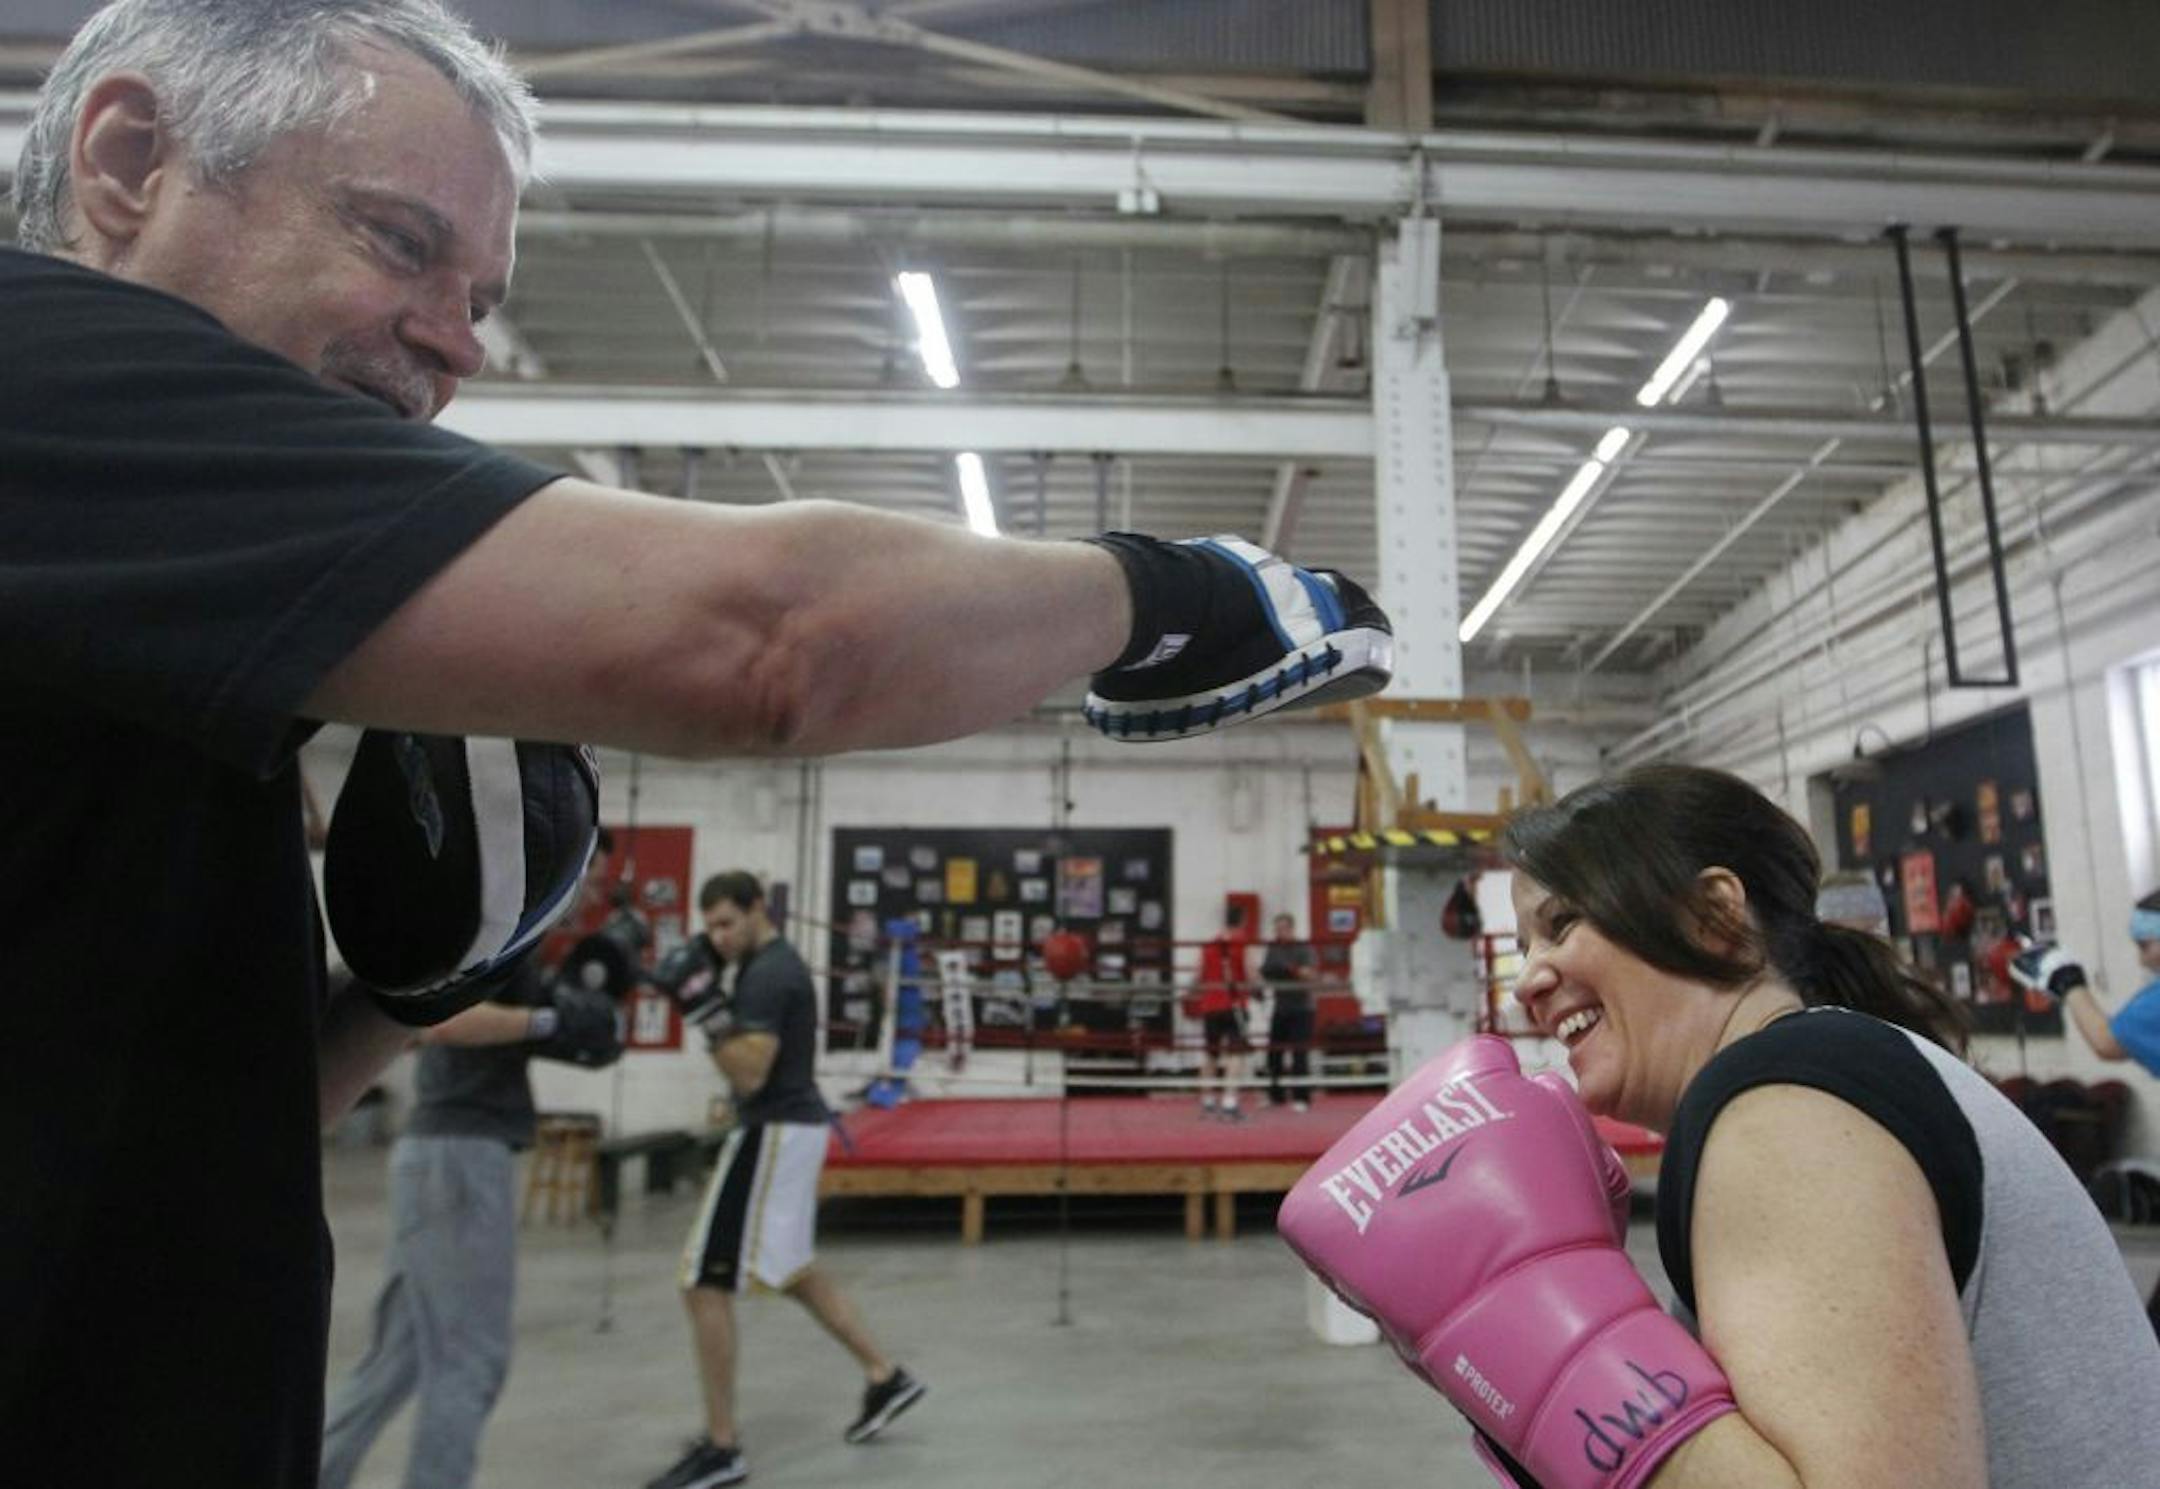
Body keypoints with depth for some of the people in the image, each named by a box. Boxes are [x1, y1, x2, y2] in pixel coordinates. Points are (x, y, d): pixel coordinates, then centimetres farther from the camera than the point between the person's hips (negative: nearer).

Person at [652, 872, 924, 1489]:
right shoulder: (776, 964, 14)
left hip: (775, 1134, -11)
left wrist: (706, 1009, -26)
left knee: (702, 1284, -5)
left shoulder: (767, 975, -18)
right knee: (795, 1271, 22)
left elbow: (750, 1074, -24)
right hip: (792, 1127, 11)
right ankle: (886, 1377, 31)